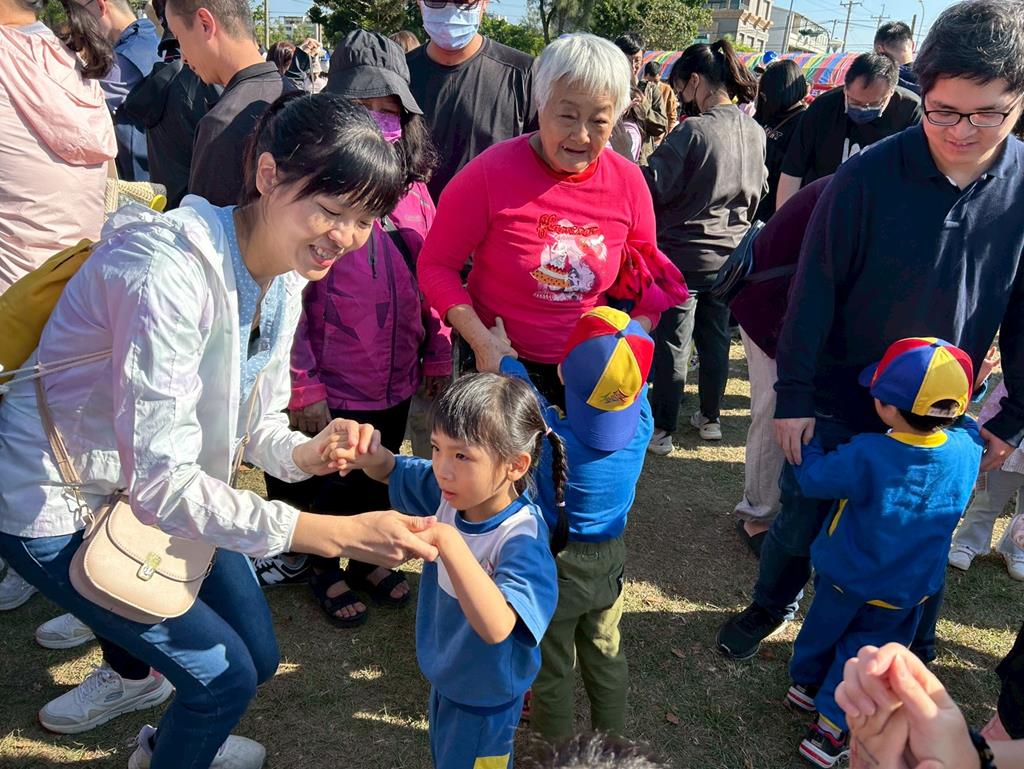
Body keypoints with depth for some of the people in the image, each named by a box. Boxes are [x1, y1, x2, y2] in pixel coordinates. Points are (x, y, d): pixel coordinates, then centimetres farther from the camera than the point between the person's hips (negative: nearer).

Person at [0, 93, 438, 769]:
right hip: (56, 508, -7)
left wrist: (305, 453, -24)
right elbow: (163, 485, -35)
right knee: (224, 674, -1)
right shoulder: (170, 272, -34)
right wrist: (336, 534, -39)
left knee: (259, 656, 16)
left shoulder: (285, 272, -7)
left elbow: (255, 417, -1)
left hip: (160, 487, 8)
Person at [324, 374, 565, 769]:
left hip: (484, 697, -6)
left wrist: (447, 540, -58)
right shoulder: (454, 492, -18)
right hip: (445, 675, 7)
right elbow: (394, 472, -2)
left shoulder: (523, 539, -38)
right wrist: (369, 455, -27)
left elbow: (496, 627, -51)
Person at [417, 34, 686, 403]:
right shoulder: (490, 174, -18)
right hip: (500, 360, -3)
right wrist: (482, 342, -22)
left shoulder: (629, 182, -7)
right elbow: (436, 265, -12)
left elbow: (647, 278, 5)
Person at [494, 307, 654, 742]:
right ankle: (613, 744, 44)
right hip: (610, 561, 5)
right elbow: (635, 382, 0)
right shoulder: (642, 425, -20)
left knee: (553, 668, 17)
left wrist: (500, 354, 4)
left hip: (555, 567, -4)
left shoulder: (550, 435, -31)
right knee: (606, 655, 25)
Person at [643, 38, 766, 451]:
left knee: (672, 344, 4)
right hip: (730, 253, 6)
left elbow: (654, 188, -17)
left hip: (684, 254, -6)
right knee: (715, 338, 18)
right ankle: (710, 417, 31)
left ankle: (662, 429, 12)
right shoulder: (755, 132, 2)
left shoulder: (692, 131, -20)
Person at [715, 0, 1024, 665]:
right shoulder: (870, 175, -17)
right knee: (799, 522, 15)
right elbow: (816, 290, -12)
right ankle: (772, 606, 44)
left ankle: (915, 647, 43)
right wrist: (793, 398, -9)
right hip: (837, 403, -1)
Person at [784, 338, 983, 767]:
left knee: (824, 628, 25)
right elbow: (963, 420, 5)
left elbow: (814, 478, -15)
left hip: (845, 574, -1)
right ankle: (833, 726, 19)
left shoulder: (867, 455, -30)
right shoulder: (968, 448, -20)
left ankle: (806, 684, 48)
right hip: (908, 590, 2)